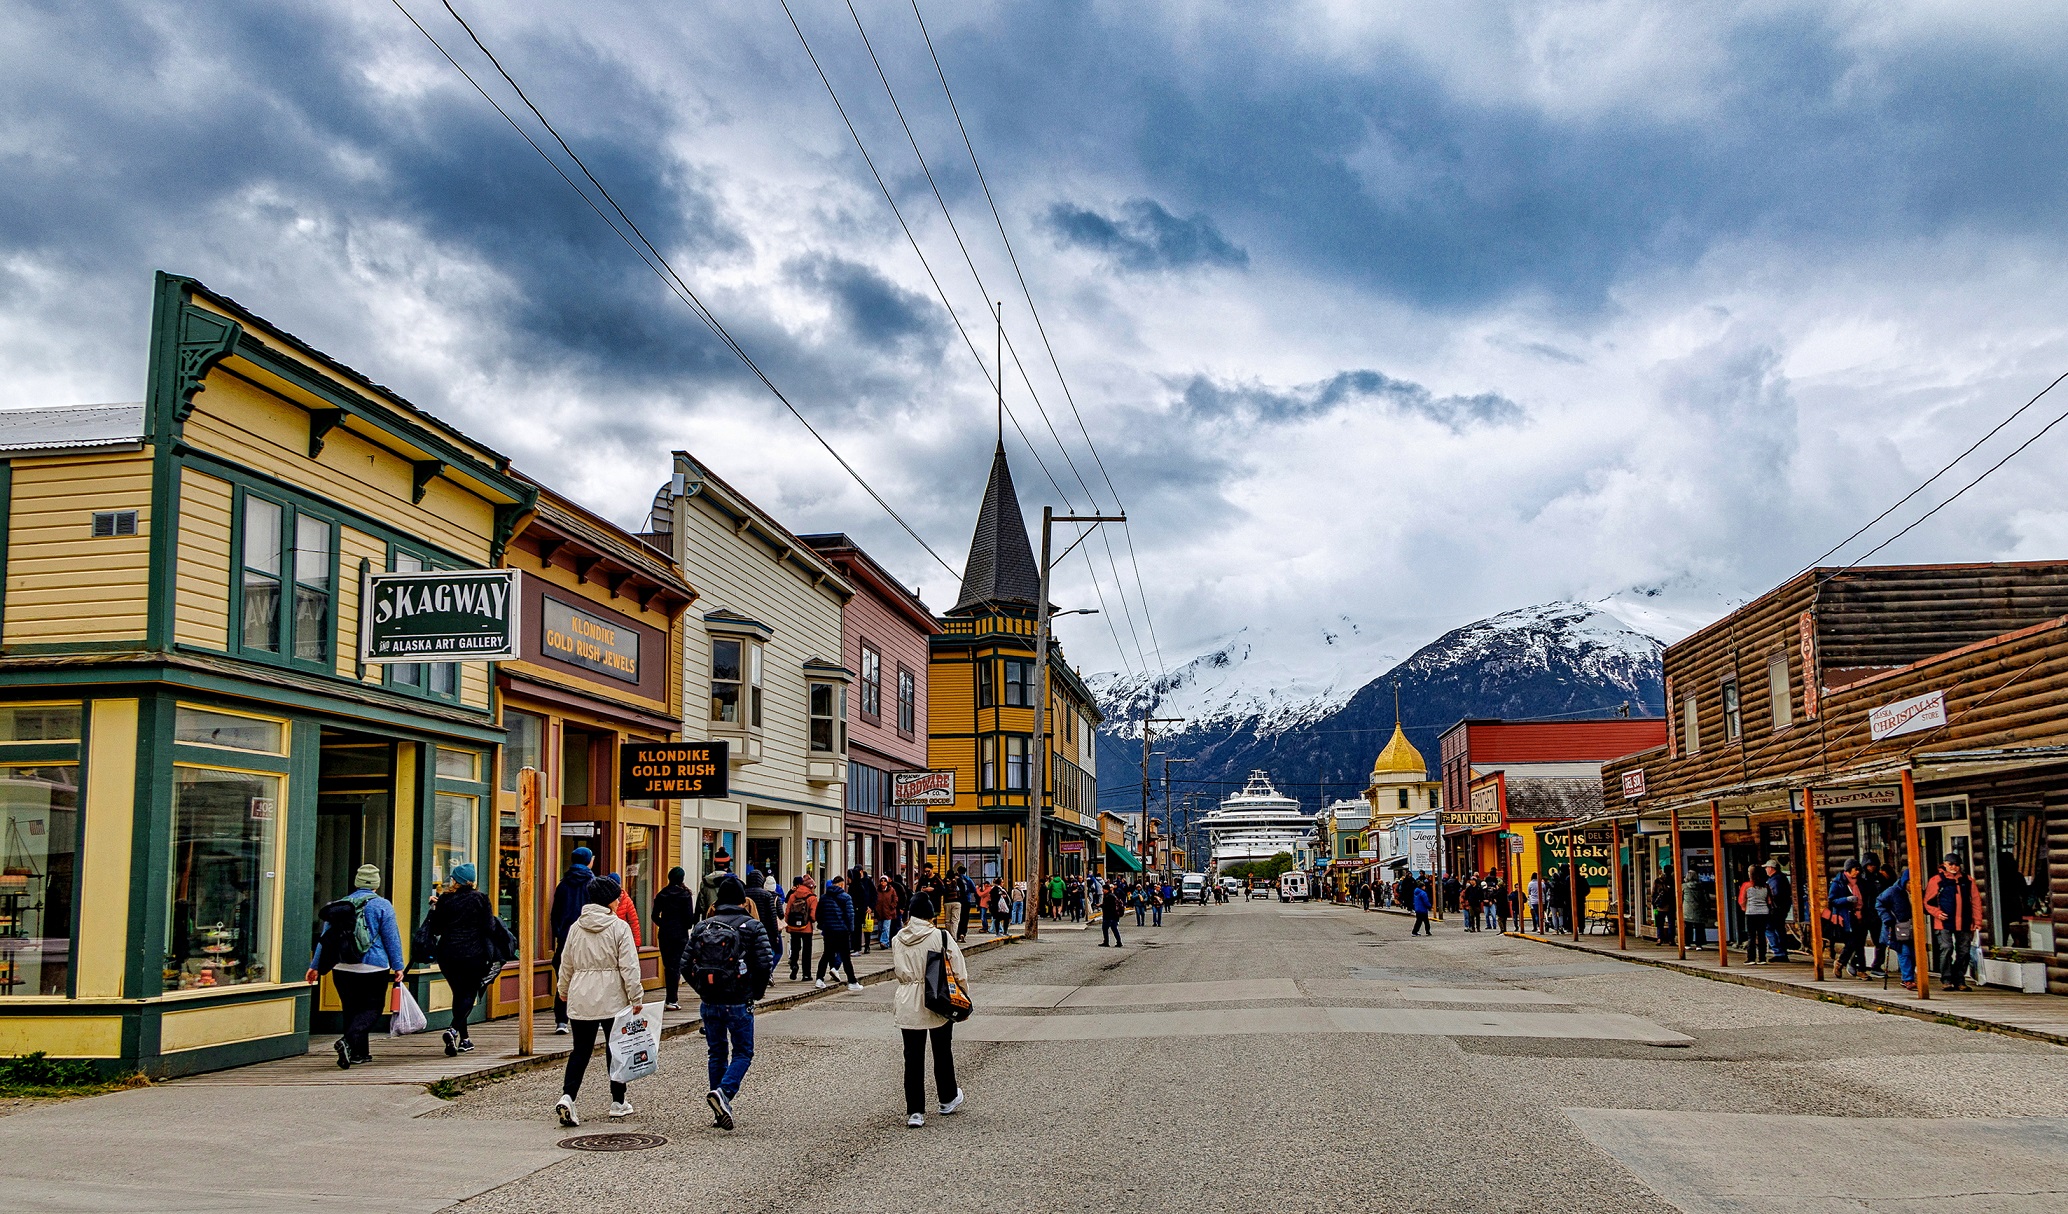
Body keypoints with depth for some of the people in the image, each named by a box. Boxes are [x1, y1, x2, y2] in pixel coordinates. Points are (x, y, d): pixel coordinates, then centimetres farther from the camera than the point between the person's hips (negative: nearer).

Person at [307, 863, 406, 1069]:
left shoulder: (340, 905, 8)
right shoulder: (382, 906, -4)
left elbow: (325, 938, 13)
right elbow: (392, 938, -5)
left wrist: (315, 966, 20)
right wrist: (397, 967, 0)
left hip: (343, 968, 4)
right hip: (374, 968, -4)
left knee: (351, 1009, 14)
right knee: (371, 1008, 0)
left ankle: (360, 1053, 17)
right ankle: (348, 1041, -22)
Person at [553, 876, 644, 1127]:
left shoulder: (576, 927, 5)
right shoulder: (619, 927, -10)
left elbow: (566, 963, 14)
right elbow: (629, 967, -12)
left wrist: (563, 991, 30)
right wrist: (636, 998, -6)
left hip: (580, 999, 4)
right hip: (612, 999, -3)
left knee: (580, 1050, 6)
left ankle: (567, 1096, -13)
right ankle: (618, 1102, 20)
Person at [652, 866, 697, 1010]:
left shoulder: (661, 894, 4)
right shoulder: (685, 895, -7)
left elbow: (655, 916, 5)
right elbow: (689, 916, -9)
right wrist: (688, 926, 10)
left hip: (664, 934, 4)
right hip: (680, 935, -4)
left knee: (667, 965, 11)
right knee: (676, 966, -1)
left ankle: (672, 998, 14)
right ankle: (672, 1000, -5)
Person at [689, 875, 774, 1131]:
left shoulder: (702, 927, 5)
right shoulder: (752, 926, -6)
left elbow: (687, 965, 4)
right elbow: (765, 963, -12)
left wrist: (703, 990, 15)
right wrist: (757, 992, 3)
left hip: (709, 1004, 4)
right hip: (739, 1003, -4)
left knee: (717, 1053, 16)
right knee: (742, 1053, 9)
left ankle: (719, 1111, 17)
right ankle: (724, 1092, -16)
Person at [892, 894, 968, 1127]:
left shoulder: (898, 940, -3)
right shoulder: (941, 936, -12)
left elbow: (899, 972, 4)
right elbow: (959, 971, -8)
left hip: (908, 1005, 1)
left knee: (913, 1057, 6)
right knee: (943, 1053, 17)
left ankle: (915, 1112, 4)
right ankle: (948, 1099, 33)